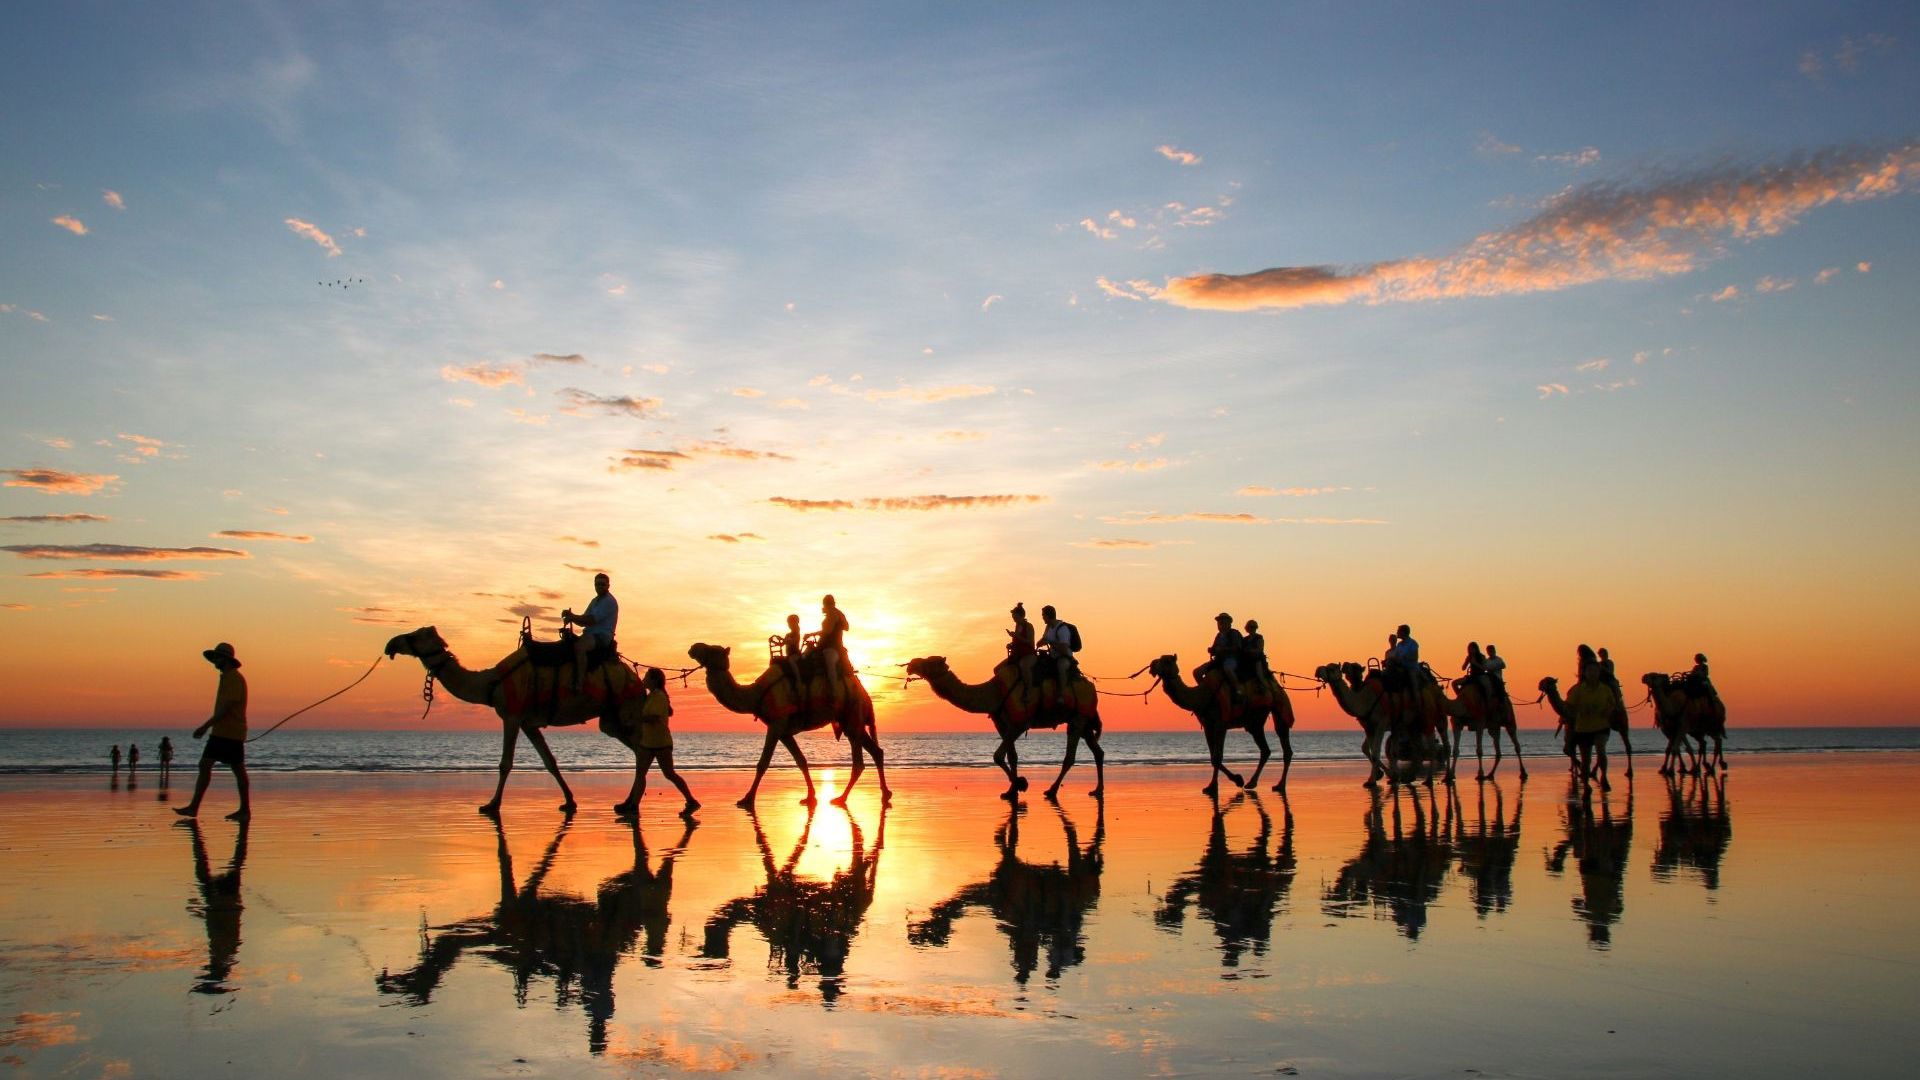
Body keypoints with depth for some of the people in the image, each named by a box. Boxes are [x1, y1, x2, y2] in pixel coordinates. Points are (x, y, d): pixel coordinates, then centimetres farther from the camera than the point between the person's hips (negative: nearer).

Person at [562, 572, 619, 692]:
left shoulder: (609, 601, -8)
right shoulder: (595, 601, 22)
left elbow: (592, 620, -18)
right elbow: (584, 622, 19)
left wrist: (572, 617, -14)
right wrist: (572, 617, -1)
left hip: (602, 636, -10)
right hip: (590, 635, 10)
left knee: (579, 646, -34)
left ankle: (579, 685, -39)